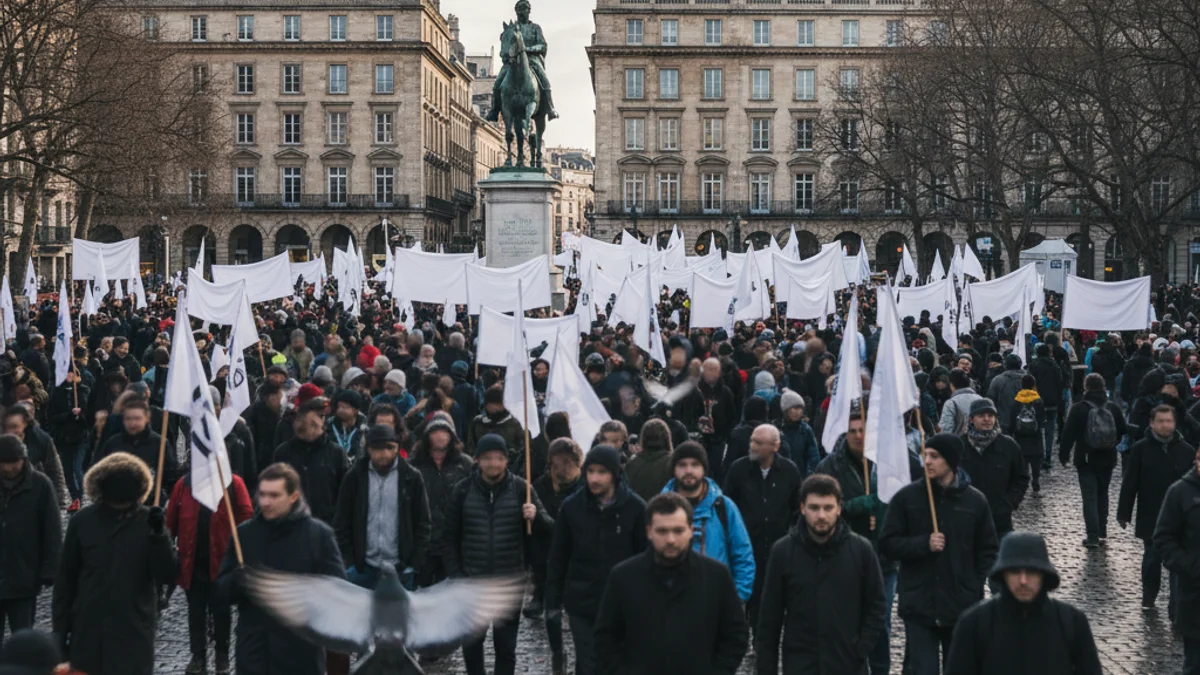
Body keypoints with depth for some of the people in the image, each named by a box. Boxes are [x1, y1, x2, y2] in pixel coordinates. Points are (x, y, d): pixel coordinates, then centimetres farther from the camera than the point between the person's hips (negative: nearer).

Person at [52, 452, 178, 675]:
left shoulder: (149, 521, -5)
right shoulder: (83, 521, -2)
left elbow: (166, 575, -9)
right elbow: (66, 578, 4)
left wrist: (159, 535, -23)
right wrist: (60, 628, 3)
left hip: (135, 630, -2)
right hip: (89, 630, 2)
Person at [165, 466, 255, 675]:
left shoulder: (234, 483, -4)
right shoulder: (184, 484, 2)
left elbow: (246, 519, -7)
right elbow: (171, 520, 3)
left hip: (222, 561, -2)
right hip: (192, 562, 2)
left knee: (221, 610, 10)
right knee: (195, 611, 13)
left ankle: (222, 655, 24)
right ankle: (198, 655, 25)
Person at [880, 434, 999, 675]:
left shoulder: (975, 500, 1)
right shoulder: (906, 497, -2)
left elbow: (987, 550, 9)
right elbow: (888, 544, -2)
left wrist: (976, 586, -4)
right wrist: (924, 544, -16)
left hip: (962, 608, 2)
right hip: (918, 606, -1)